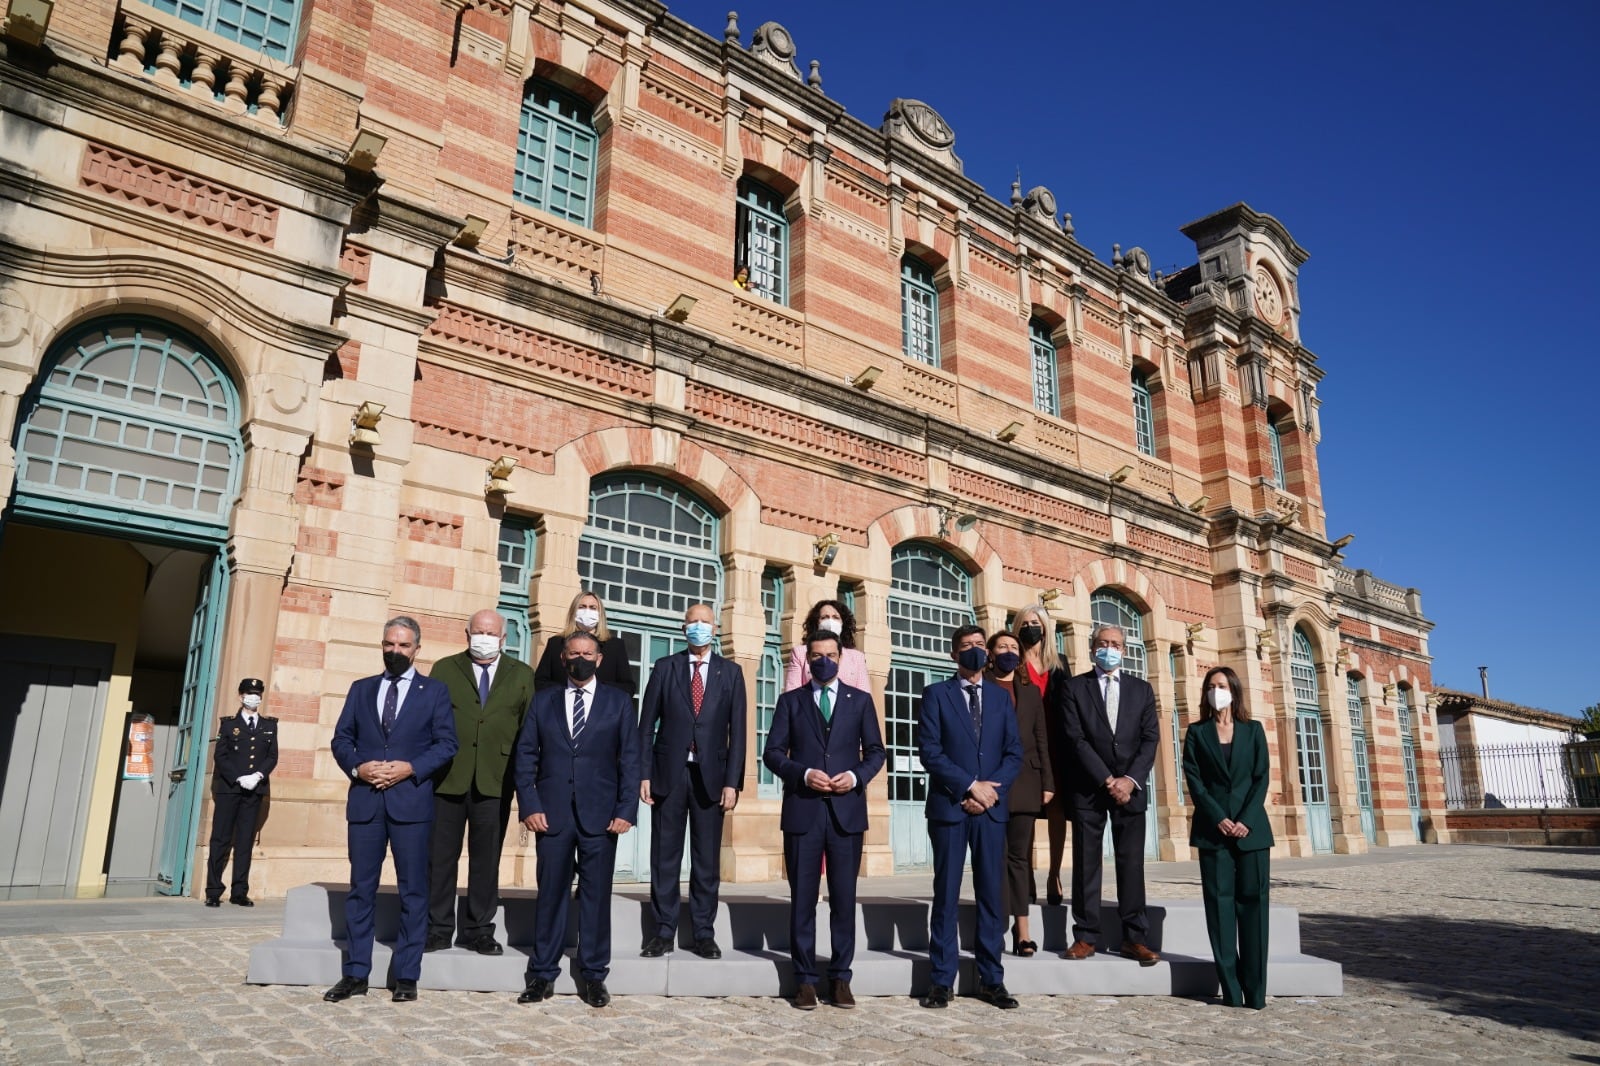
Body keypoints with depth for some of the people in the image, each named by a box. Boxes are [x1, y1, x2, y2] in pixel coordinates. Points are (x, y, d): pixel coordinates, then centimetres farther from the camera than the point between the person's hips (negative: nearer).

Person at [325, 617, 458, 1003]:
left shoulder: (434, 692, 5)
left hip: (411, 801, -2)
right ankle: (355, 974, 16)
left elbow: (446, 744, -1)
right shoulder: (360, 689, 14)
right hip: (364, 800, 3)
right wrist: (357, 767, -9)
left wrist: (410, 768, -14)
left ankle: (406, 976, 10)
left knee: (412, 891, 2)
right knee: (360, 888, 7)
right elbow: (341, 738, 10)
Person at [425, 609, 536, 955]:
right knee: (440, 857, 5)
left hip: (495, 781, 0)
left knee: (486, 859, 7)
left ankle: (479, 930, 17)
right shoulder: (444, 670, 9)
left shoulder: (522, 676, 10)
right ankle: (438, 929, 17)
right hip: (447, 778, 0)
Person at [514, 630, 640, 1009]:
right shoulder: (542, 701, 10)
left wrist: (626, 810, -5)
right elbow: (525, 756, 6)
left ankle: (594, 975, 15)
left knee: (596, 895, 4)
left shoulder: (618, 702, 7)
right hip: (552, 814, 1)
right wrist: (529, 806, -4)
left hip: (600, 815, -1)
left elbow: (630, 759, 4)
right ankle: (542, 974, 16)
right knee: (550, 893, 5)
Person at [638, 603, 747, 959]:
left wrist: (732, 782, -5)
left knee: (707, 859, 5)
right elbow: (647, 724, 4)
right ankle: (664, 931, 14)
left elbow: (737, 730, 2)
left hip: (710, 775, 0)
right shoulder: (665, 667, 5)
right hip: (669, 771, 0)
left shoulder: (731, 672, 6)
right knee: (664, 856, 5)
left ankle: (704, 933, 14)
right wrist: (643, 773, -4)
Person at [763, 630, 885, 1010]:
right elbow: (773, 752, 2)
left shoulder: (860, 700, 10)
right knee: (802, 899, 4)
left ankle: (840, 977, 15)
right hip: (803, 811, 0)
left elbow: (875, 751, 8)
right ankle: (805, 979, 12)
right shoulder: (790, 700, 8)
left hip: (847, 810, 1)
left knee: (844, 898, 5)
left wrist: (856, 776, -10)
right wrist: (804, 774, -13)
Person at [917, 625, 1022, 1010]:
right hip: (949, 807, -3)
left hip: (991, 808, 3)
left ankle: (991, 979, 14)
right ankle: (942, 981, 9)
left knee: (991, 895, 6)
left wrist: (991, 791, -8)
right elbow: (929, 750, -7)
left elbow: (1014, 753, 6)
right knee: (946, 895, 2)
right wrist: (971, 785, -13)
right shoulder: (936, 694, 2)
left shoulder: (1001, 696, 12)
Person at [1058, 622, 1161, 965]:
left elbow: (1150, 739, 4)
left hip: (1129, 786, 2)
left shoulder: (1142, 689, 11)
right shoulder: (1074, 688, 3)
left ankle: (1134, 937, 8)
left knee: (1131, 862, 1)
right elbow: (1076, 739, -5)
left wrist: (1130, 779, -10)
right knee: (1086, 863, 1)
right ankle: (1086, 936, 7)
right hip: (1088, 787, -1)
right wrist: (1107, 780, -12)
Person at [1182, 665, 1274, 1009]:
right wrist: (1219, 819, -12)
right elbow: (1194, 780, 0)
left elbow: (1261, 778, 2)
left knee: (1252, 903, -2)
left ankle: (1255, 990, 2)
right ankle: (1231, 990, 0)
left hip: (1251, 828, 1)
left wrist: (1245, 820, -10)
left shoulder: (1253, 730, 10)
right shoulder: (1197, 732, 7)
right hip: (1213, 829, -1)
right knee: (1220, 903, -3)